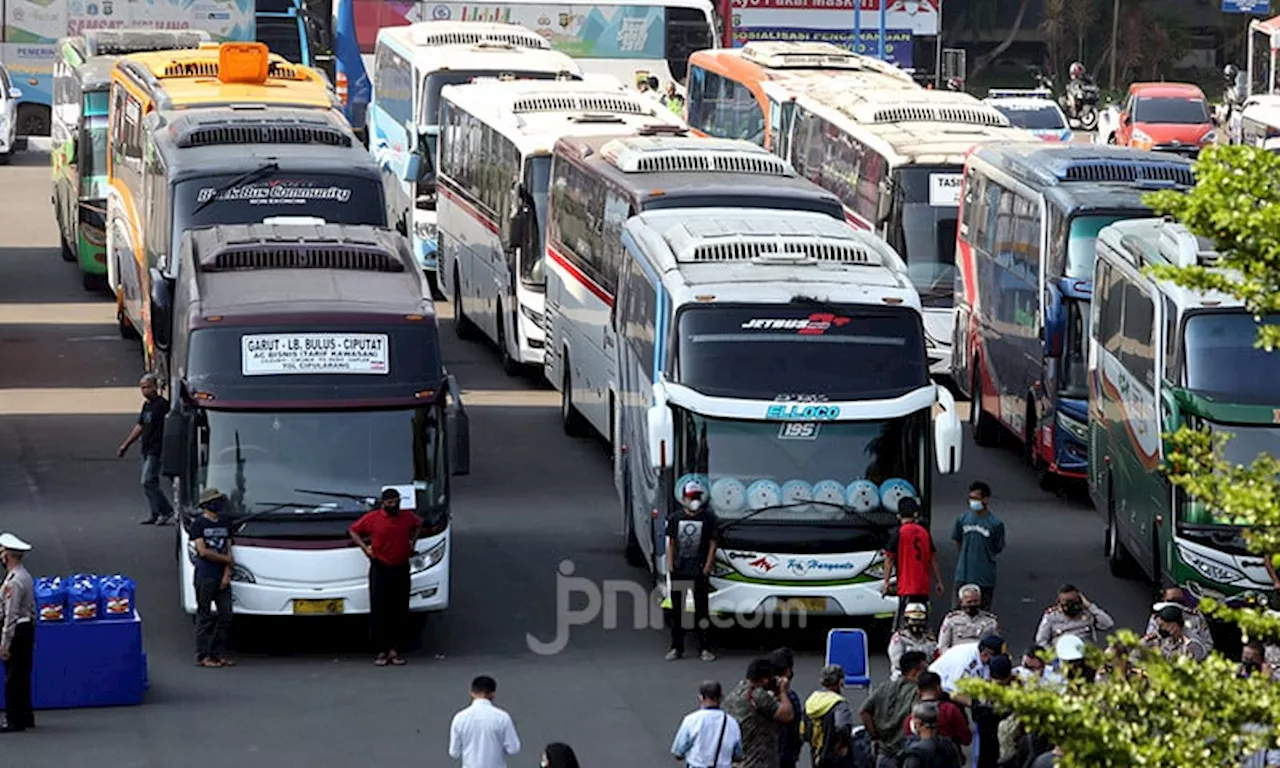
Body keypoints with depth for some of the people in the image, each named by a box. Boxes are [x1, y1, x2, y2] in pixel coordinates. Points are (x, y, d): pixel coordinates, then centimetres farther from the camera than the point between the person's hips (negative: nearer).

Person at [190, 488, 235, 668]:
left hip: (222, 578, 6)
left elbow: (228, 550, 11)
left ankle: (219, 654, 11)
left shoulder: (224, 525, 15)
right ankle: (203, 656, -2)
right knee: (205, 616, -4)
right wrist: (226, 559, -4)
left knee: (225, 615, 4)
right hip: (205, 577, -6)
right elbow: (203, 551, -11)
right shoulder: (198, 524, -3)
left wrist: (227, 574, -2)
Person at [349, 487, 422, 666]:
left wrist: (413, 541, 14)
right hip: (380, 570, -3)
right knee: (379, 611, -4)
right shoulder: (372, 518, -6)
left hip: (401, 570, 3)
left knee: (400, 612, 5)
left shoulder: (407, 517, 5)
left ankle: (394, 650, 13)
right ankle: (380, 652, 0)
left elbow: (418, 524, 27)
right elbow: (352, 530, 5)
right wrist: (364, 546, -6)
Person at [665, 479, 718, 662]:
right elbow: (671, 544, 12)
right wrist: (670, 565, 2)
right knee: (677, 610, 6)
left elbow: (712, 544, 1)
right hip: (679, 570, 3)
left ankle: (704, 648, 5)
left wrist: (707, 566, -7)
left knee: (701, 609, 0)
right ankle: (676, 648, 13)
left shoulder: (708, 518, 1)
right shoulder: (675, 519, 8)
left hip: (699, 571, -3)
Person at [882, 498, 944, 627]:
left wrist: (886, 582, -3)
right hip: (924, 587, 6)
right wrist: (938, 581, 18)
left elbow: (889, 558, -7)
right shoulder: (924, 532, 9)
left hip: (907, 587, -6)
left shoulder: (898, 532, -6)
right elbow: (933, 559, 12)